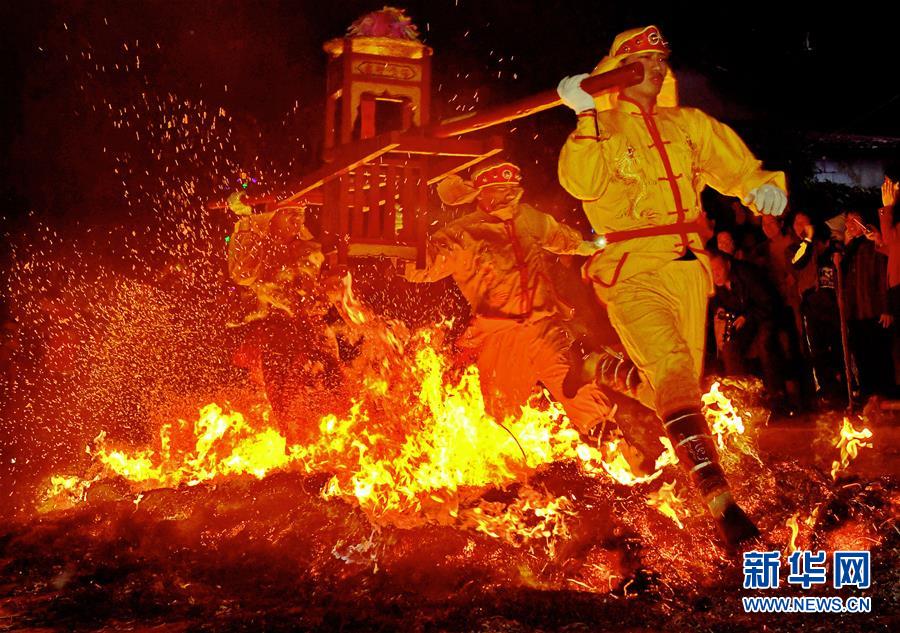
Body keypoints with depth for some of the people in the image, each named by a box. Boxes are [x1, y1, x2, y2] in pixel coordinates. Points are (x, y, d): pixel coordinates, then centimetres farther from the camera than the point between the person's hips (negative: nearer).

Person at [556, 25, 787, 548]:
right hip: (632, 271, -6)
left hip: (687, 266, 6)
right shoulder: (600, 129, 4)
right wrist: (589, 118, -17)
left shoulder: (689, 125, 17)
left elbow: (737, 167, 16)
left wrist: (765, 184, -5)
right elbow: (581, 183, -14)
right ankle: (721, 501, -23)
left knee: (685, 379, 13)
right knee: (672, 372, -21)